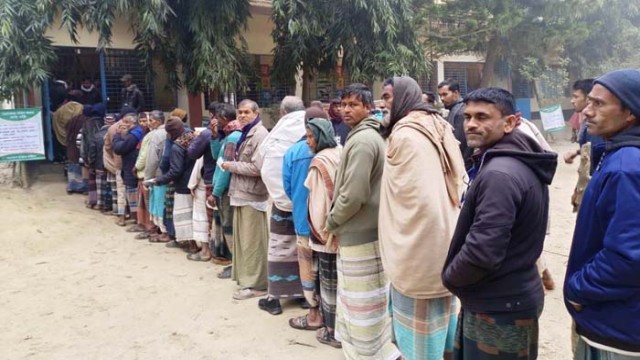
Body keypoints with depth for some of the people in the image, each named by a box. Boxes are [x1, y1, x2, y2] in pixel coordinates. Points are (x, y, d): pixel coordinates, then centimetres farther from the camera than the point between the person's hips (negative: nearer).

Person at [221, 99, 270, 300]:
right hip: (242, 192, 10)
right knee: (243, 239, 15)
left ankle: (255, 285, 6)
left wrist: (231, 166, -12)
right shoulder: (246, 134, 17)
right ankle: (246, 277, 26)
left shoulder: (260, 134, -14)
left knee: (252, 241, -3)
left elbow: (256, 168, -22)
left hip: (252, 195, -10)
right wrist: (231, 165, 8)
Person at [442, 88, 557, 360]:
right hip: (510, 297, 10)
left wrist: (449, 277, -13)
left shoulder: (499, 174, -27)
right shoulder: (521, 162, 7)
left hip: (499, 307, -9)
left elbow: (483, 249, -31)